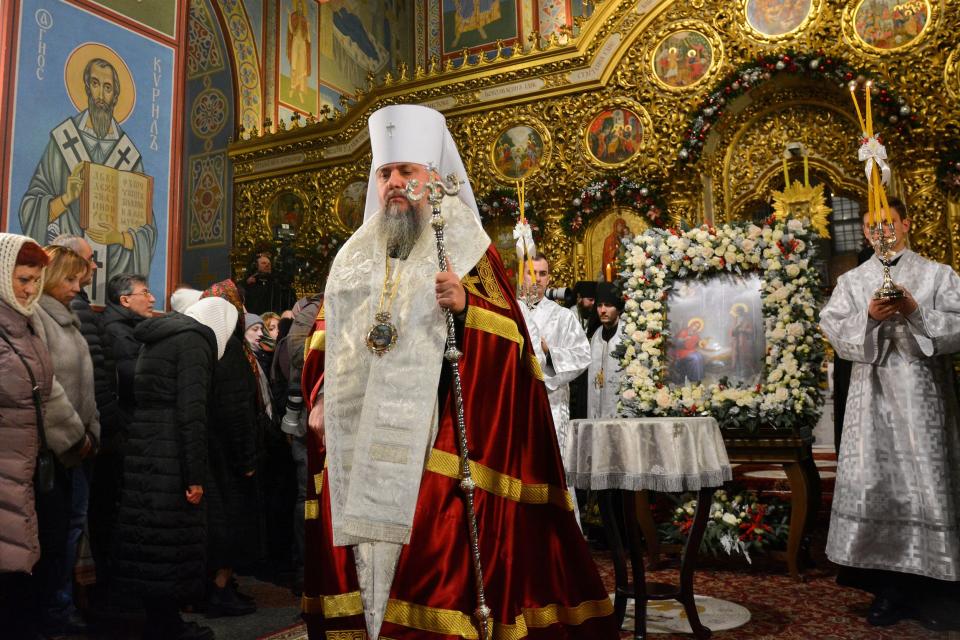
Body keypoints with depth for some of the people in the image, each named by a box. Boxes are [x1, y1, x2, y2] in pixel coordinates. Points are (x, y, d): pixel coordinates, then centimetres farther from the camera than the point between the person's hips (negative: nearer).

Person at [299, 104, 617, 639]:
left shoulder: (465, 247, 2)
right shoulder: (355, 254, 17)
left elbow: (509, 335, -6)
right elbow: (326, 338, 19)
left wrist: (466, 306, -23)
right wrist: (319, 399, 8)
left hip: (433, 433, -4)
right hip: (356, 435, 5)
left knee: (433, 552, -7)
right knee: (350, 543, 8)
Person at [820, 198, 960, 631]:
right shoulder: (852, 281, 13)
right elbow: (832, 327, 2)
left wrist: (916, 311, -14)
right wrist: (868, 316, -15)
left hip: (922, 395, -1)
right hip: (873, 396, 1)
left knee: (925, 481, -2)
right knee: (874, 483, -1)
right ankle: (889, 587, 9)